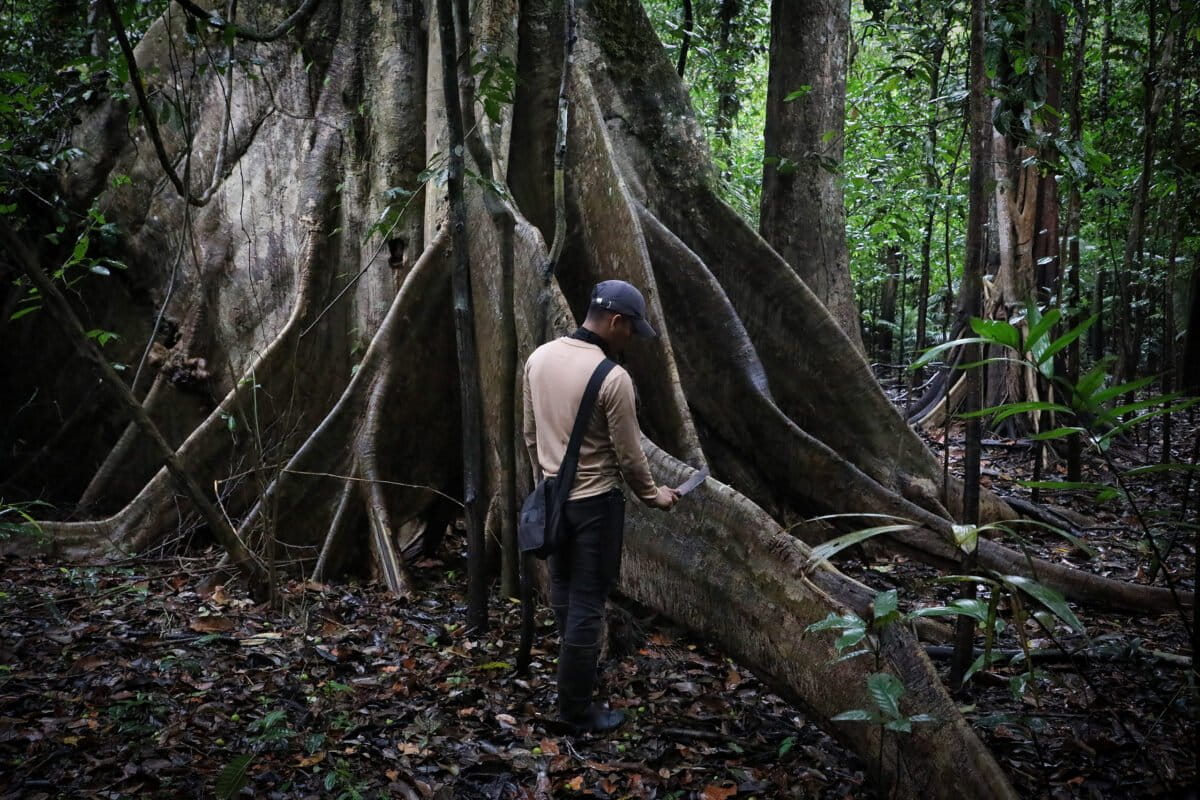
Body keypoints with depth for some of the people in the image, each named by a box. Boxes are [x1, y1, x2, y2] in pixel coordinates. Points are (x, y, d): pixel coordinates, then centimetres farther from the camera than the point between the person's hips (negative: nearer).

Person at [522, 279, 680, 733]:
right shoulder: (613, 378, -21)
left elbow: (530, 434, 9)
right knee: (587, 604, 2)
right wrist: (653, 495, 4)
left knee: (563, 594, 22)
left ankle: (578, 665, 43)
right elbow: (629, 455, -13)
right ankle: (576, 708, 12)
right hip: (595, 503, -7)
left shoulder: (540, 358, -1)